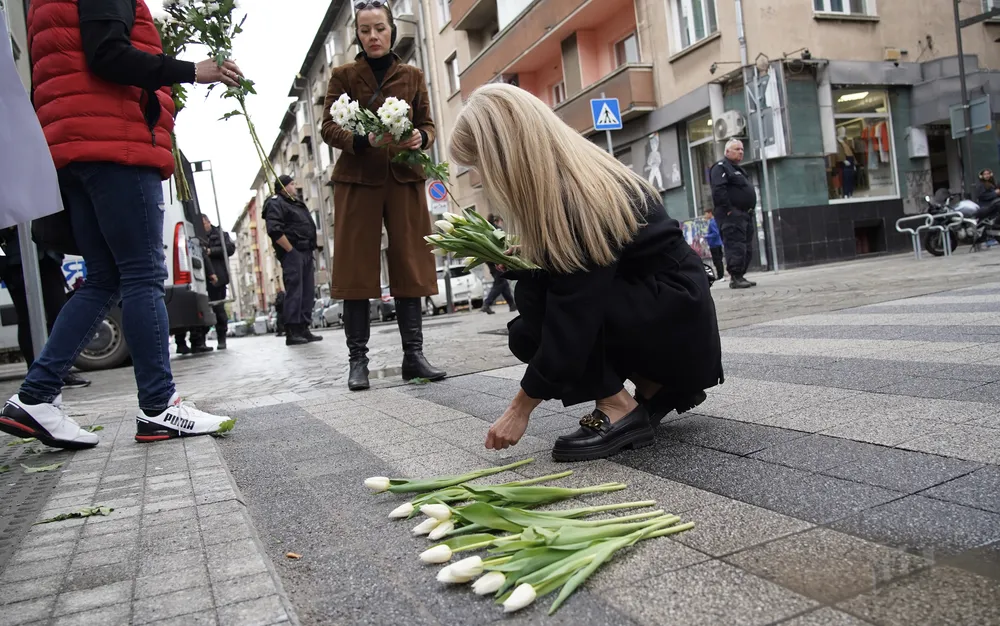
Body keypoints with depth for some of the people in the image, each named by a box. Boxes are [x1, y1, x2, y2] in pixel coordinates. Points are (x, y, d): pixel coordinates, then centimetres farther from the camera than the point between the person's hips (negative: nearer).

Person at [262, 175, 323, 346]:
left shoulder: (298, 203, 24)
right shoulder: (275, 203, -4)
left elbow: (309, 227, 29)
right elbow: (274, 231, -17)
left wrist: (313, 246, 14)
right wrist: (291, 250, -16)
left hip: (306, 253, 9)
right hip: (292, 254, -9)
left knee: (308, 292, 8)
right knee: (294, 292, -12)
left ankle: (304, 329, 13)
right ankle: (292, 332, -11)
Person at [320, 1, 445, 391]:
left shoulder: (412, 76, 15)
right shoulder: (343, 76, 9)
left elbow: (428, 125, 11)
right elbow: (329, 128, 0)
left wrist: (420, 137, -13)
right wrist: (365, 139, -20)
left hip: (404, 179, 2)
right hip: (357, 179, -1)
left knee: (410, 266, -2)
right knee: (357, 268, -4)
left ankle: (414, 355, 3)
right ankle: (358, 360, 0)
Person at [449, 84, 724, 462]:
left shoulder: (578, 198, -26)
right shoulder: (571, 177, 0)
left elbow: (573, 317, -26)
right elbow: (564, 271, 11)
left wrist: (520, 408, -20)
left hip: (678, 316, -9)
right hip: (640, 298, 9)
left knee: (537, 308, -21)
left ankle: (618, 410, -12)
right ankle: (659, 389, 8)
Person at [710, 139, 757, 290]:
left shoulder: (739, 170, 26)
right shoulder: (721, 167, -6)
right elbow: (718, 191, -19)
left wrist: (750, 211, 18)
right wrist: (729, 210, -22)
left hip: (745, 215, 10)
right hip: (732, 215, -10)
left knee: (747, 248, 10)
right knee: (736, 247, -14)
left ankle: (740, 276, 15)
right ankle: (735, 278, -14)